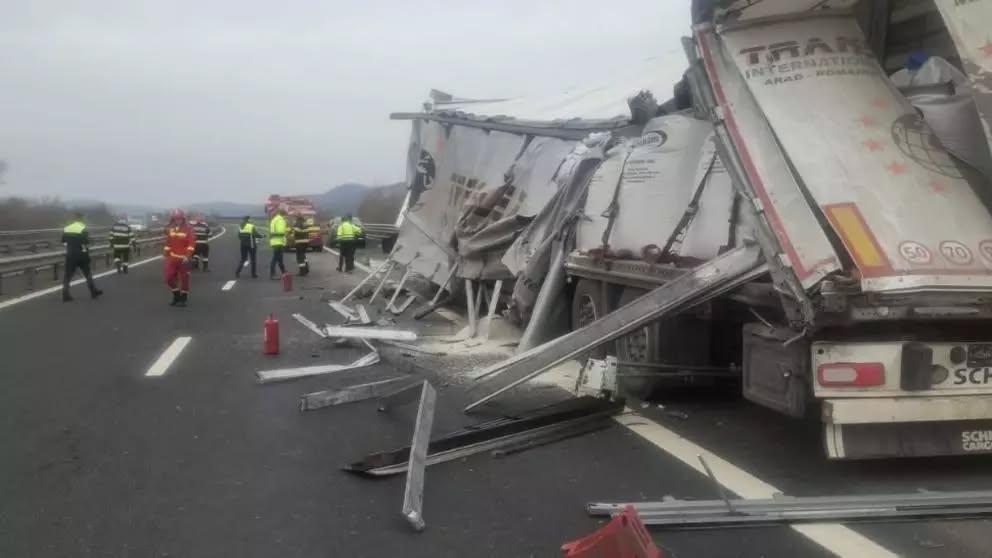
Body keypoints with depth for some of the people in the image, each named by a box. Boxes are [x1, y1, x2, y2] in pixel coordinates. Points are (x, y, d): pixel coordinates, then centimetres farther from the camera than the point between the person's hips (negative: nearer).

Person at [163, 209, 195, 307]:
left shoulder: (188, 229, -8)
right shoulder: (170, 229, 8)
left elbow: (192, 244, -14)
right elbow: (168, 243, 16)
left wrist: (187, 256, -22)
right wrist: (166, 255, 15)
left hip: (183, 258, -5)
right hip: (172, 258, 5)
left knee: (184, 279, 3)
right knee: (169, 278, 1)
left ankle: (184, 298, 16)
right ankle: (176, 295, 22)